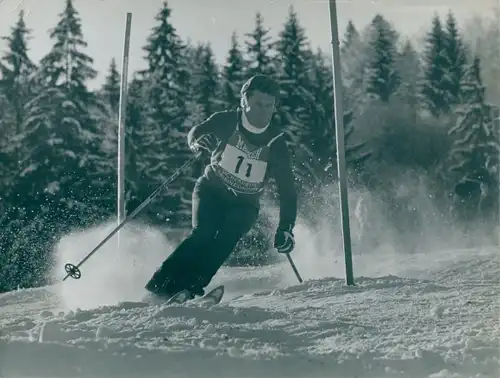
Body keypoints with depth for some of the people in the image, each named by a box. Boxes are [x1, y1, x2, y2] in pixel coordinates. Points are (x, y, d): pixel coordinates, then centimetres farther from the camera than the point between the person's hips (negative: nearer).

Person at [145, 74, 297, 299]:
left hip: (244, 205, 1)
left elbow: (287, 190, -10)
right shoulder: (226, 121, -13)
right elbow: (197, 132, 2)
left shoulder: (276, 144, -13)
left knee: (226, 239, -26)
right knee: (203, 234, -24)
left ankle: (189, 287, -27)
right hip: (212, 191, -1)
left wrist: (285, 228, -20)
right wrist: (197, 141, -25)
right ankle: (160, 284, -20)